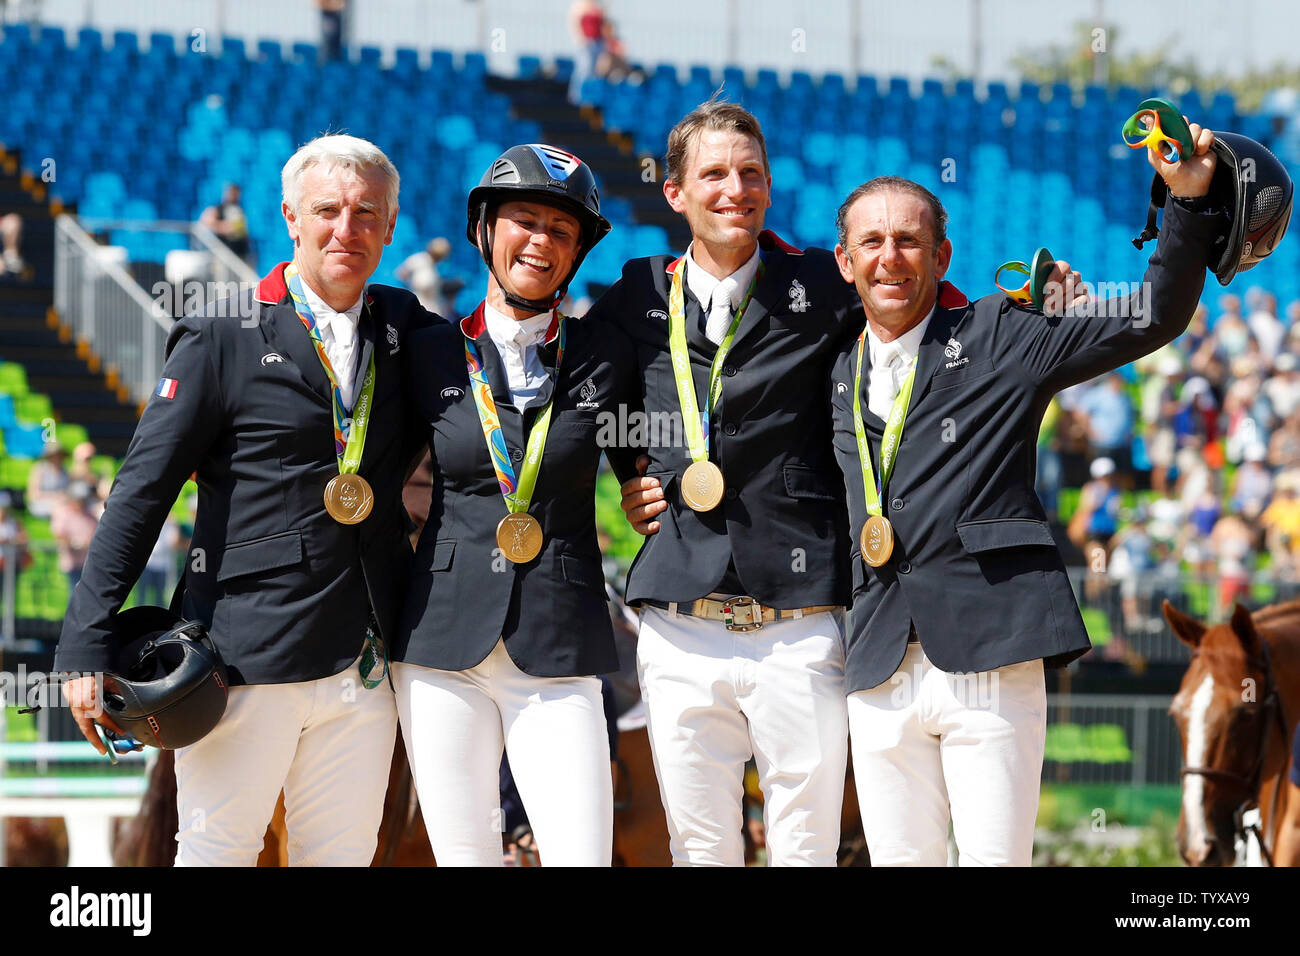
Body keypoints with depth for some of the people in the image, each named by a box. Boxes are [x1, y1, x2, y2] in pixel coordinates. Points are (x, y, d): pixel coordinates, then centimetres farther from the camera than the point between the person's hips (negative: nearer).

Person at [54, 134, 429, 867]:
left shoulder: (406, 331, 10)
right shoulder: (223, 340, -2)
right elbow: (142, 491, -4)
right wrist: (88, 644, -10)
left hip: (363, 664, 4)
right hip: (248, 662, -4)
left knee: (343, 857, 7)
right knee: (215, 852, 0)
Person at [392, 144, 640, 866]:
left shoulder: (606, 357, 6)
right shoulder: (431, 353, 6)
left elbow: (644, 479, 16)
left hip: (560, 651, -1)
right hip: (444, 644, 1)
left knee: (583, 859, -11)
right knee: (463, 858, 2)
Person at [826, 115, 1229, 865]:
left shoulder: (999, 339, 4)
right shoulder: (842, 374, 18)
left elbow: (1152, 322, -1)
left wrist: (1190, 203, -9)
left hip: (989, 657, -4)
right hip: (880, 668, 4)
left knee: (996, 859, -7)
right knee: (900, 859, 4)